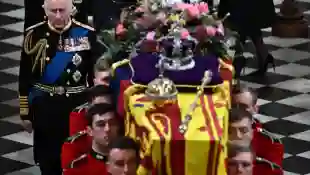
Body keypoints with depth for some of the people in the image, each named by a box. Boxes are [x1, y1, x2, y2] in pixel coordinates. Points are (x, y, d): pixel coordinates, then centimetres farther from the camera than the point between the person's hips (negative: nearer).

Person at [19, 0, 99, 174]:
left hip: (77, 106, -1)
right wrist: (25, 113, 2)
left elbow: (96, 75, 2)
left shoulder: (86, 34, -4)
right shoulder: (34, 34, -2)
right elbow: (25, 77, 2)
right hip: (44, 107, 1)